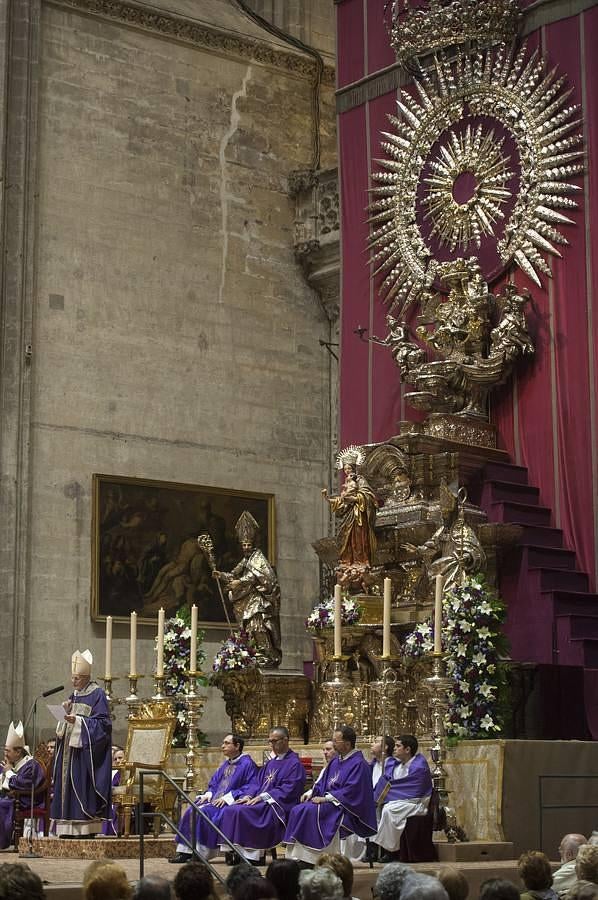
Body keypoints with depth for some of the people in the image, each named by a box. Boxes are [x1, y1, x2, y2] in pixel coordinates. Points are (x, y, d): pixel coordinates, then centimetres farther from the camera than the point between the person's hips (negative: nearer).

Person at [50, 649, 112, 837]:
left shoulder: (97, 694, -7)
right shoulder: (74, 695, 17)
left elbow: (103, 722, -14)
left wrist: (78, 720, -21)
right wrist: (66, 713, -2)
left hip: (86, 748, -8)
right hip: (70, 747, 8)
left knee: (83, 787, -11)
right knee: (68, 785, 4)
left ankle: (86, 827, -10)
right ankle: (70, 828, 5)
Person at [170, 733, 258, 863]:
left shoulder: (247, 764, -5)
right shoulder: (225, 765, 22)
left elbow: (250, 788, -14)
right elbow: (214, 784, 24)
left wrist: (227, 797, -19)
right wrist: (208, 794, 1)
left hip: (230, 803, -8)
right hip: (215, 800, 8)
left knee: (204, 812, -29)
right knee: (191, 812, -13)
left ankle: (201, 853, -27)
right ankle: (185, 851, -15)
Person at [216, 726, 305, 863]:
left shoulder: (294, 764, -4)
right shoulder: (271, 762, 22)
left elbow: (288, 790, -14)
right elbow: (257, 781, 19)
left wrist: (262, 796, -18)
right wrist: (249, 795, -2)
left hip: (278, 805, -8)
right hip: (261, 801, 8)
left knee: (242, 812, -30)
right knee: (229, 810, -13)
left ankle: (251, 854, -27)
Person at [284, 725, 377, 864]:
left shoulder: (358, 764, -11)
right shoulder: (335, 761, 17)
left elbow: (351, 791, -19)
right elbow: (323, 783, 22)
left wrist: (325, 798, -20)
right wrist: (311, 793, 1)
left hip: (345, 808, -8)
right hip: (328, 801, 8)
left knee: (311, 811, -30)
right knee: (298, 810, -14)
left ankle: (309, 858, -29)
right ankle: (297, 855, -22)